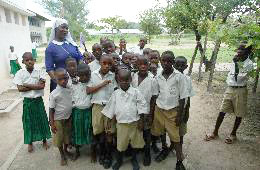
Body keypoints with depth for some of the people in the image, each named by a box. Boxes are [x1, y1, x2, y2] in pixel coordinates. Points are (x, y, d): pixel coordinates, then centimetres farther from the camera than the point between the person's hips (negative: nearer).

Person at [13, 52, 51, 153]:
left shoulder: (39, 72, -6)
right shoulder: (20, 73, -5)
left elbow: (42, 85, -18)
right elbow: (20, 88, -13)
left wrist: (27, 85, -16)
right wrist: (35, 86, -15)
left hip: (38, 100, 0)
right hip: (27, 101, 0)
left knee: (42, 120, 10)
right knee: (29, 122, 11)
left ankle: (44, 140, 30)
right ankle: (30, 142, 31)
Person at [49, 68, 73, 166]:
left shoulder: (70, 89, -9)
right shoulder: (54, 94, -20)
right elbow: (51, 110, -13)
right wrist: (52, 124, -13)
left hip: (68, 118, 4)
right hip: (58, 119, -3)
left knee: (67, 136, 21)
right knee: (59, 138, 13)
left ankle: (65, 150, 46)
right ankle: (62, 155, 35)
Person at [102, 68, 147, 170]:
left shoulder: (135, 92, -7)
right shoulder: (115, 94, -2)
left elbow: (142, 106, -4)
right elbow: (111, 108, 6)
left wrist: (141, 121, -5)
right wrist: (109, 122, 8)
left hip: (135, 123, 0)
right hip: (121, 123, 0)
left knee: (135, 143, 16)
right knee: (120, 143, 11)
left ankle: (134, 159, 40)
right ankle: (119, 160, 36)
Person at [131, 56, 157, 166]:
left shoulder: (152, 80, -11)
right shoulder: (132, 77, -5)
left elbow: (153, 98, -7)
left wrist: (151, 114, -7)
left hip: (146, 111, -2)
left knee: (146, 132, 13)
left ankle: (147, 153, 33)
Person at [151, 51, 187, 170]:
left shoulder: (179, 77, -9)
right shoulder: (158, 78, 1)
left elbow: (182, 97, -7)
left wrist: (180, 115, -8)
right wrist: (151, 111, 6)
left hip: (173, 111, -3)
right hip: (159, 109, 4)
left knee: (175, 137, 0)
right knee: (160, 132, 17)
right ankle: (164, 149, 42)